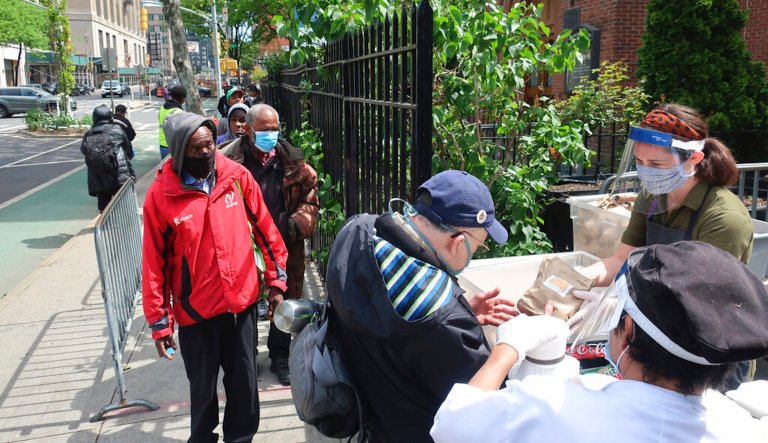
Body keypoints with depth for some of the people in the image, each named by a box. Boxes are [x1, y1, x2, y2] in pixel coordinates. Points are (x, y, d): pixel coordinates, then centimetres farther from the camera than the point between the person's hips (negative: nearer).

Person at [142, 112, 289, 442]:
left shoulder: (236, 176, -6)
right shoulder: (161, 194, -11)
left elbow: (264, 228, 4)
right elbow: (154, 263, -7)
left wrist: (276, 279, 5)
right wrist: (159, 321, -4)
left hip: (242, 300, 2)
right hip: (195, 309, -2)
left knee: (244, 379, 16)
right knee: (202, 386, 16)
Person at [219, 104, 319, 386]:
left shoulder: (291, 161, 0)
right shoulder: (229, 161, -9)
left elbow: (310, 195, 6)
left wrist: (297, 225, -8)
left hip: (286, 248, 2)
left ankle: (280, 357, 34)